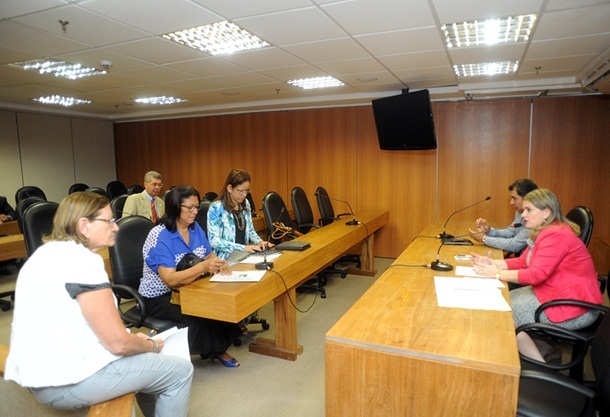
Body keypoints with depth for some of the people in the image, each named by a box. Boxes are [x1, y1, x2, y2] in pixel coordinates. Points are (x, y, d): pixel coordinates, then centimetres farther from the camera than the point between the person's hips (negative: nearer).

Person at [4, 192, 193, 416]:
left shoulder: (51, 252, 10)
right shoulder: (80, 259, -21)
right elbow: (118, 343, -22)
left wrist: (136, 339, 13)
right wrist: (151, 345, 0)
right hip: (70, 379, -10)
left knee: (144, 359, 25)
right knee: (180, 371, 0)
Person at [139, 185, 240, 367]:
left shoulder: (195, 228, 1)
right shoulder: (159, 236, -20)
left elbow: (209, 255, 8)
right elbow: (170, 280, -29)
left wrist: (219, 263, -17)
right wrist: (203, 267, -43)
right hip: (159, 297, -6)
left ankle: (218, 349, 2)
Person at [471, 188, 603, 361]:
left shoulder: (555, 235, -22)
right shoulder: (544, 232, 10)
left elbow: (536, 274, -27)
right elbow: (523, 261, 9)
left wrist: (497, 273, -21)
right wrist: (493, 263, -5)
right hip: (553, 292, 10)